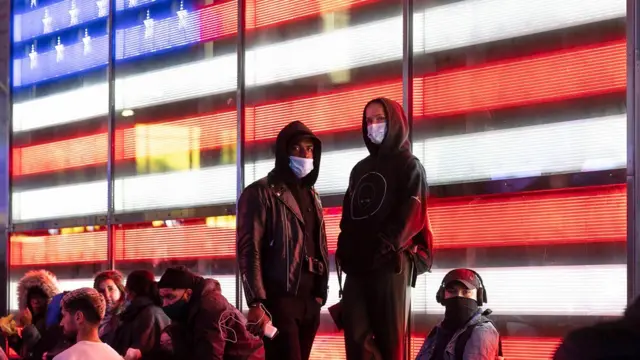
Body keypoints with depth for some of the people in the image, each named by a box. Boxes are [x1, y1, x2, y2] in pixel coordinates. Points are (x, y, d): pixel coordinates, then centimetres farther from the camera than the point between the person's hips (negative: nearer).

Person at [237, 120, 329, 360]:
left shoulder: (311, 195, 19)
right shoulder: (261, 193, -4)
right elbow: (249, 251, -11)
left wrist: (320, 293, 14)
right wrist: (256, 303, -19)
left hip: (309, 302, 7)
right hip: (279, 300, -7)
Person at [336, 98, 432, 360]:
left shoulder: (409, 166, 5)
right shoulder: (360, 169, 23)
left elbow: (413, 214, -7)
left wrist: (387, 247, -19)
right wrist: (344, 249, 6)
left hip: (391, 263, -5)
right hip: (357, 265, 5)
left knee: (389, 339, -6)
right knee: (356, 338, -5)